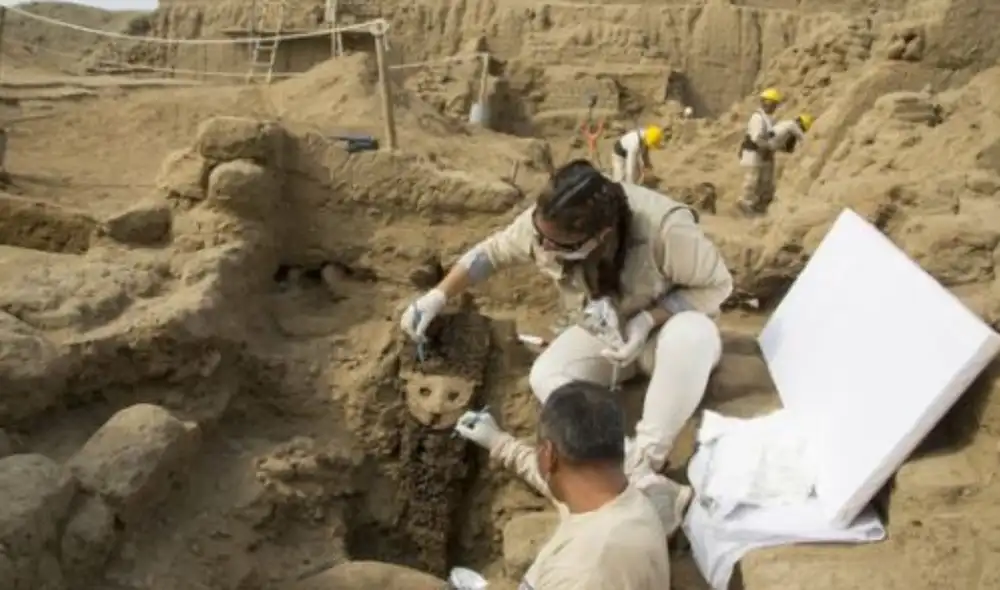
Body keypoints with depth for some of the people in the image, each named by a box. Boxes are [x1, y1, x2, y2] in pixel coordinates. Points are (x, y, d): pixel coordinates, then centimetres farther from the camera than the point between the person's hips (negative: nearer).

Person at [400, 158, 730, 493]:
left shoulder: (664, 227, -35)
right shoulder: (547, 224, -22)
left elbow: (716, 285, -21)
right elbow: (492, 252, -5)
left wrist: (649, 319, -32)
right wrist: (436, 297, -13)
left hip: (665, 330, -4)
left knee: (693, 334, -40)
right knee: (545, 378, -25)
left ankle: (644, 462, -33)